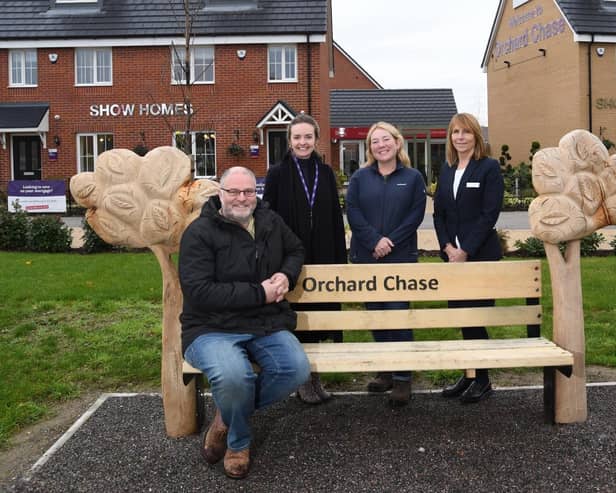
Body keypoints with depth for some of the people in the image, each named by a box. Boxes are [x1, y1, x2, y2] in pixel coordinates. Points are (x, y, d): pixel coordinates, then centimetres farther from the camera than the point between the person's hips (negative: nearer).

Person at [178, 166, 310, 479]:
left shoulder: (270, 222, 10)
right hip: (212, 328, -5)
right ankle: (238, 443, 0)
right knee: (234, 376, -37)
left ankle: (228, 415, 4)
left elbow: (296, 250, 28)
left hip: (267, 324, 5)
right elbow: (199, 292, -19)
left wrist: (287, 275, 2)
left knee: (297, 370, -25)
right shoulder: (199, 232, -9)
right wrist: (258, 293, -18)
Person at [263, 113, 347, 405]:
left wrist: (340, 258, 3)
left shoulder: (325, 173, 7)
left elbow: (336, 218, 8)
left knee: (319, 312, 9)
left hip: (322, 257, 3)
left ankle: (314, 375, 23)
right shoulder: (277, 174, -2)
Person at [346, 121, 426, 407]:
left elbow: (416, 214, -3)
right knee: (375, 314, 8)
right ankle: (385, 371, 21)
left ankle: (402, 378, 1)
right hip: (366, 257, 3)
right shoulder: (360, 177, 8)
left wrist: (391, 241, -13)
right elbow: (352, 212, -2)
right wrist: (375, 241, -13)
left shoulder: (413, 178, 5)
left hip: (401, 257, -2)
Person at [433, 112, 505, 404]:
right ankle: (468, 374, 21)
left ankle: (482, 379, 10)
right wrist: (448, 247, -3)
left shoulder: (489, 167, -4)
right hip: (453, 254, 5)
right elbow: (438, 213, 11)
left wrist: (466, 251, -14)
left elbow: (490, 213, -11)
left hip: (481, 255, -5)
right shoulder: (446, 170, 13)